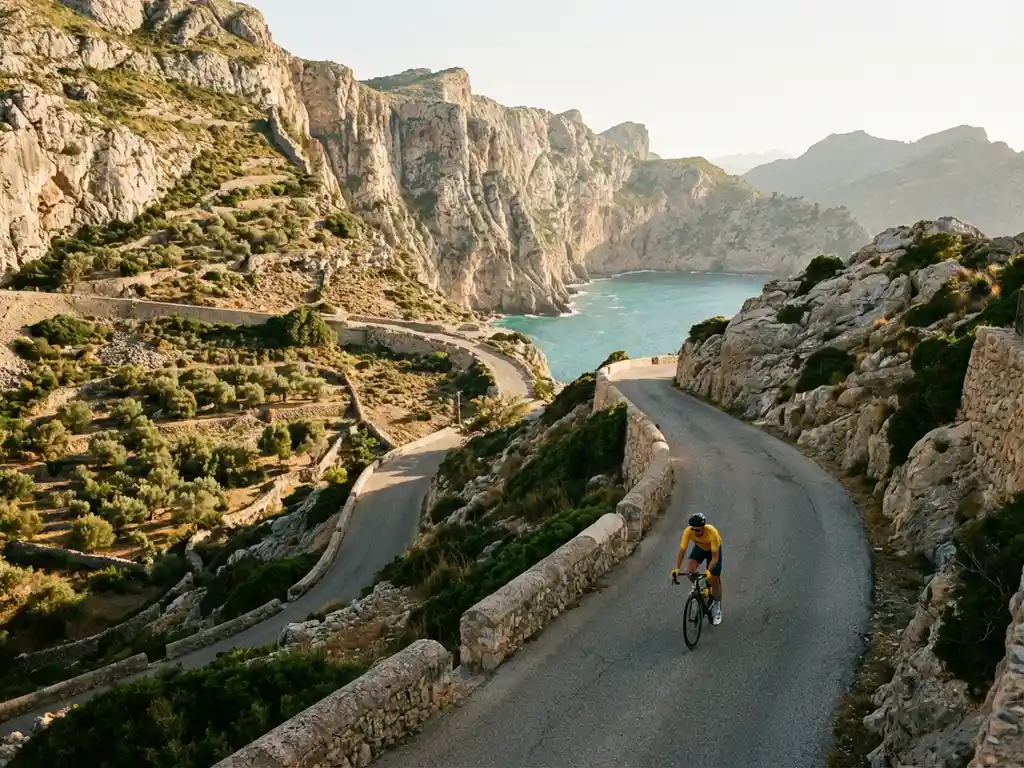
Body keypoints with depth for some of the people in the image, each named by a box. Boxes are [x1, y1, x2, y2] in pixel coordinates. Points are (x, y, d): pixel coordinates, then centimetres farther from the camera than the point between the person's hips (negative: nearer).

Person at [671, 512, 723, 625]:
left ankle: (717, 607, 19)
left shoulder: (712, 532, -41)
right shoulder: (688, 531, -34)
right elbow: (682, 551, -30)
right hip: (699, 548, 2)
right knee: (690, 571, -23)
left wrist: (708, 571, -53)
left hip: (714, 549, -2)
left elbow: (715, 557, -39)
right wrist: (677, 568, -42)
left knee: (714, 579, -3)